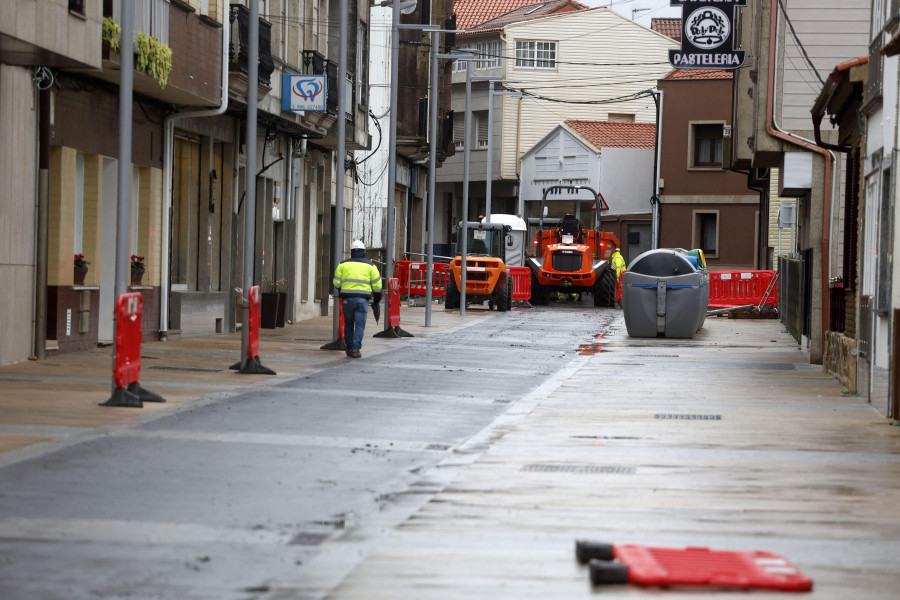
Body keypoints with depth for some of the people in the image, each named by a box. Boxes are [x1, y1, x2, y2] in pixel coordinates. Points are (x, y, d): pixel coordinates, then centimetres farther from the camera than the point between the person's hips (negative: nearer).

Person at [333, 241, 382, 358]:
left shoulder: (343, 265, 7)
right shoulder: (370, 266, 4)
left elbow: (336, 282, 7)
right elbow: (377, 284, 3)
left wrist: (341, 292, 25)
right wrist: (377, 297, 18)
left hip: (347, 298, 2)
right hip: (362, 299, -2)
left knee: (348, 324, 15)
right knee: (360, 325, 0)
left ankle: (349, 348, 18)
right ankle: (355, 350, -9)